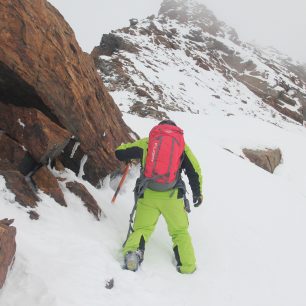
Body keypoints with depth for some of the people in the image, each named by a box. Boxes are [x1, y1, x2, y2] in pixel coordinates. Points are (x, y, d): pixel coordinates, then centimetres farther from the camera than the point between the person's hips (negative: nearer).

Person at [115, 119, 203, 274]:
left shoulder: (146, 143, 12)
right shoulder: (181, 145, 13)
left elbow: (119, 152, 15)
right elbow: (195, 170, 10)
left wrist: (129, 159, 38)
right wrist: (198, 193, 22)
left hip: (148, 195, 0)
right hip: (172, 196, 0)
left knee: (141, 228, 7)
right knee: (180, 232, 17)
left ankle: (132, 251, -23)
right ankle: (187, 267, 10)